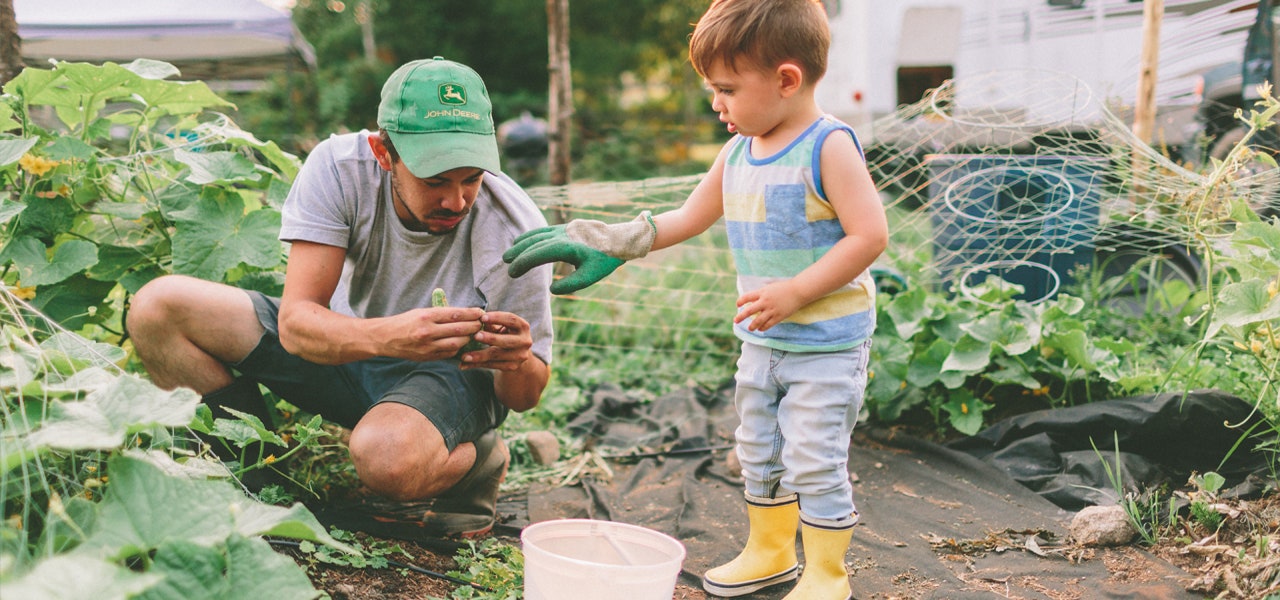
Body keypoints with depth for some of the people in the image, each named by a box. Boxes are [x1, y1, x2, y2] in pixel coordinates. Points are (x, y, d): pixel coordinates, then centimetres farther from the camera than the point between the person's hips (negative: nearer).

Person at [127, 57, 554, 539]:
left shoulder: (516, 230, -24)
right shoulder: (338, 166, -21)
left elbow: (525, 398, -14)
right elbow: (296, 322, -26)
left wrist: (518, 362, -40)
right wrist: (387, 335, -47)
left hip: (450, 374, -3)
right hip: (345, 345, 4)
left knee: (387, 459, -40)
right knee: (157, 308, -13)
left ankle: (472, 460, -4)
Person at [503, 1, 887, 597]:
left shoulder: (829, 146, -16)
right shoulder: (737, 151, 6)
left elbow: (870, 235, -21)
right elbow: (689, 217, 16)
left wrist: (793, 292, -24)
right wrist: (613, 242, 8)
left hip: (827, 342, -8)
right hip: (762, 340, 8)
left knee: (814, 460, -2)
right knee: (758, 452, 18)